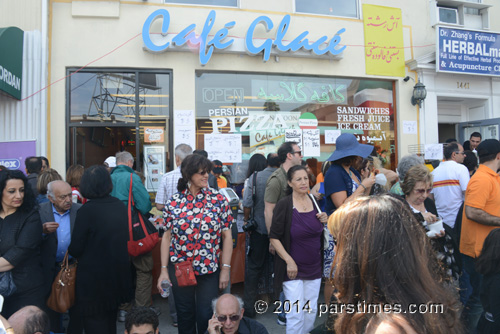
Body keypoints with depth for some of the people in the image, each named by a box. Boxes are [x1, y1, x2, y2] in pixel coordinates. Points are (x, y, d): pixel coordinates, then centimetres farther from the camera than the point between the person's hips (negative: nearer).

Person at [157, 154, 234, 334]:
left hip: (210, 269, -1)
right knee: (185, 316, 15)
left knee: (206, 317, 4)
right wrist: (163, 270, 1)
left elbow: (227, 236, -3)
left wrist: (225, 269, -5)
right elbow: (167, 236, 3)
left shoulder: (218, 199, -5)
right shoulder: (174, 202, -2)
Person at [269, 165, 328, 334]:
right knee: (296, 314, 0)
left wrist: (324, 221, -3)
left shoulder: (315, 201, 3)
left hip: (314, 268, 5)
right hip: (293, 269, -5)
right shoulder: (284, 204, -13)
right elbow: (274, 237, -12)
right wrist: (289, 261, -16)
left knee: (311, 311, 16)